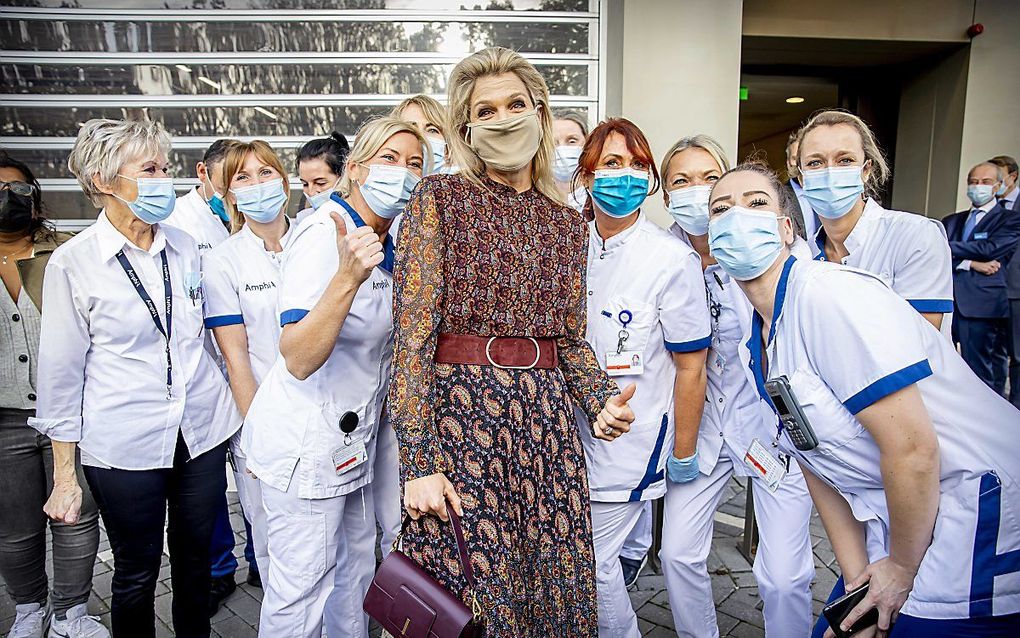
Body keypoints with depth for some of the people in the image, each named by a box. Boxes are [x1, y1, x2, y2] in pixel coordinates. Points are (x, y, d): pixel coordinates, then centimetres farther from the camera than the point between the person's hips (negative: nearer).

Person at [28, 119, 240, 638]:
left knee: (195, 560, 17)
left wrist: (240, 412, 17)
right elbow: (60, 374, -3)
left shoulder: (184, 247, 4)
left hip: (203, 433, 4)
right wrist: (64, 476, -2)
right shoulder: (72, 263, -7)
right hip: (125, 447, -3)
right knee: (136, 574, 12)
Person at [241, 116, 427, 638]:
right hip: (306, 438, -9)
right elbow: (299, 360, -32)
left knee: (356, 566, 22)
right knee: (302, 586, 5)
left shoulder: (385, 243, 7)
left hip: (351, 436, 9)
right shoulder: (325, 234, -20)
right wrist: (348, 276, -40)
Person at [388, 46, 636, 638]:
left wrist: (601, 401, -4)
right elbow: (412, 333, -8)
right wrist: (418, 463, -14)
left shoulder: (567, 223, 11)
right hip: (459, 408, -4)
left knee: (556, 584, 10)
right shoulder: (439, 199, -1)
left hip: (547, 415, 4)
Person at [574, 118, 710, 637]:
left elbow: (690, 364, -10)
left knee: (593, 565, 3)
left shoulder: (673, 259, -13)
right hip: (570, 433, 5)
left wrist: (683, 454, -6)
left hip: (628, 442, -5)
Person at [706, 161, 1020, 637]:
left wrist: (902, 568, -11)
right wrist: (858, 579, 1)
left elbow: (913, 446, -24)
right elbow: (818, 465, 7)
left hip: (981, 516, -7)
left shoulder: (825, 292, -22)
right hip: (894, 522, 7)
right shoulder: (752, 349, 3)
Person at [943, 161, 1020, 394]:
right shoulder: (952, 221, 19)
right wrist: (970, 264, -10)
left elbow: (989, 249, -10)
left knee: (978, 374, -2)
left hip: (981, 306, -4)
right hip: (947, 301, 4)